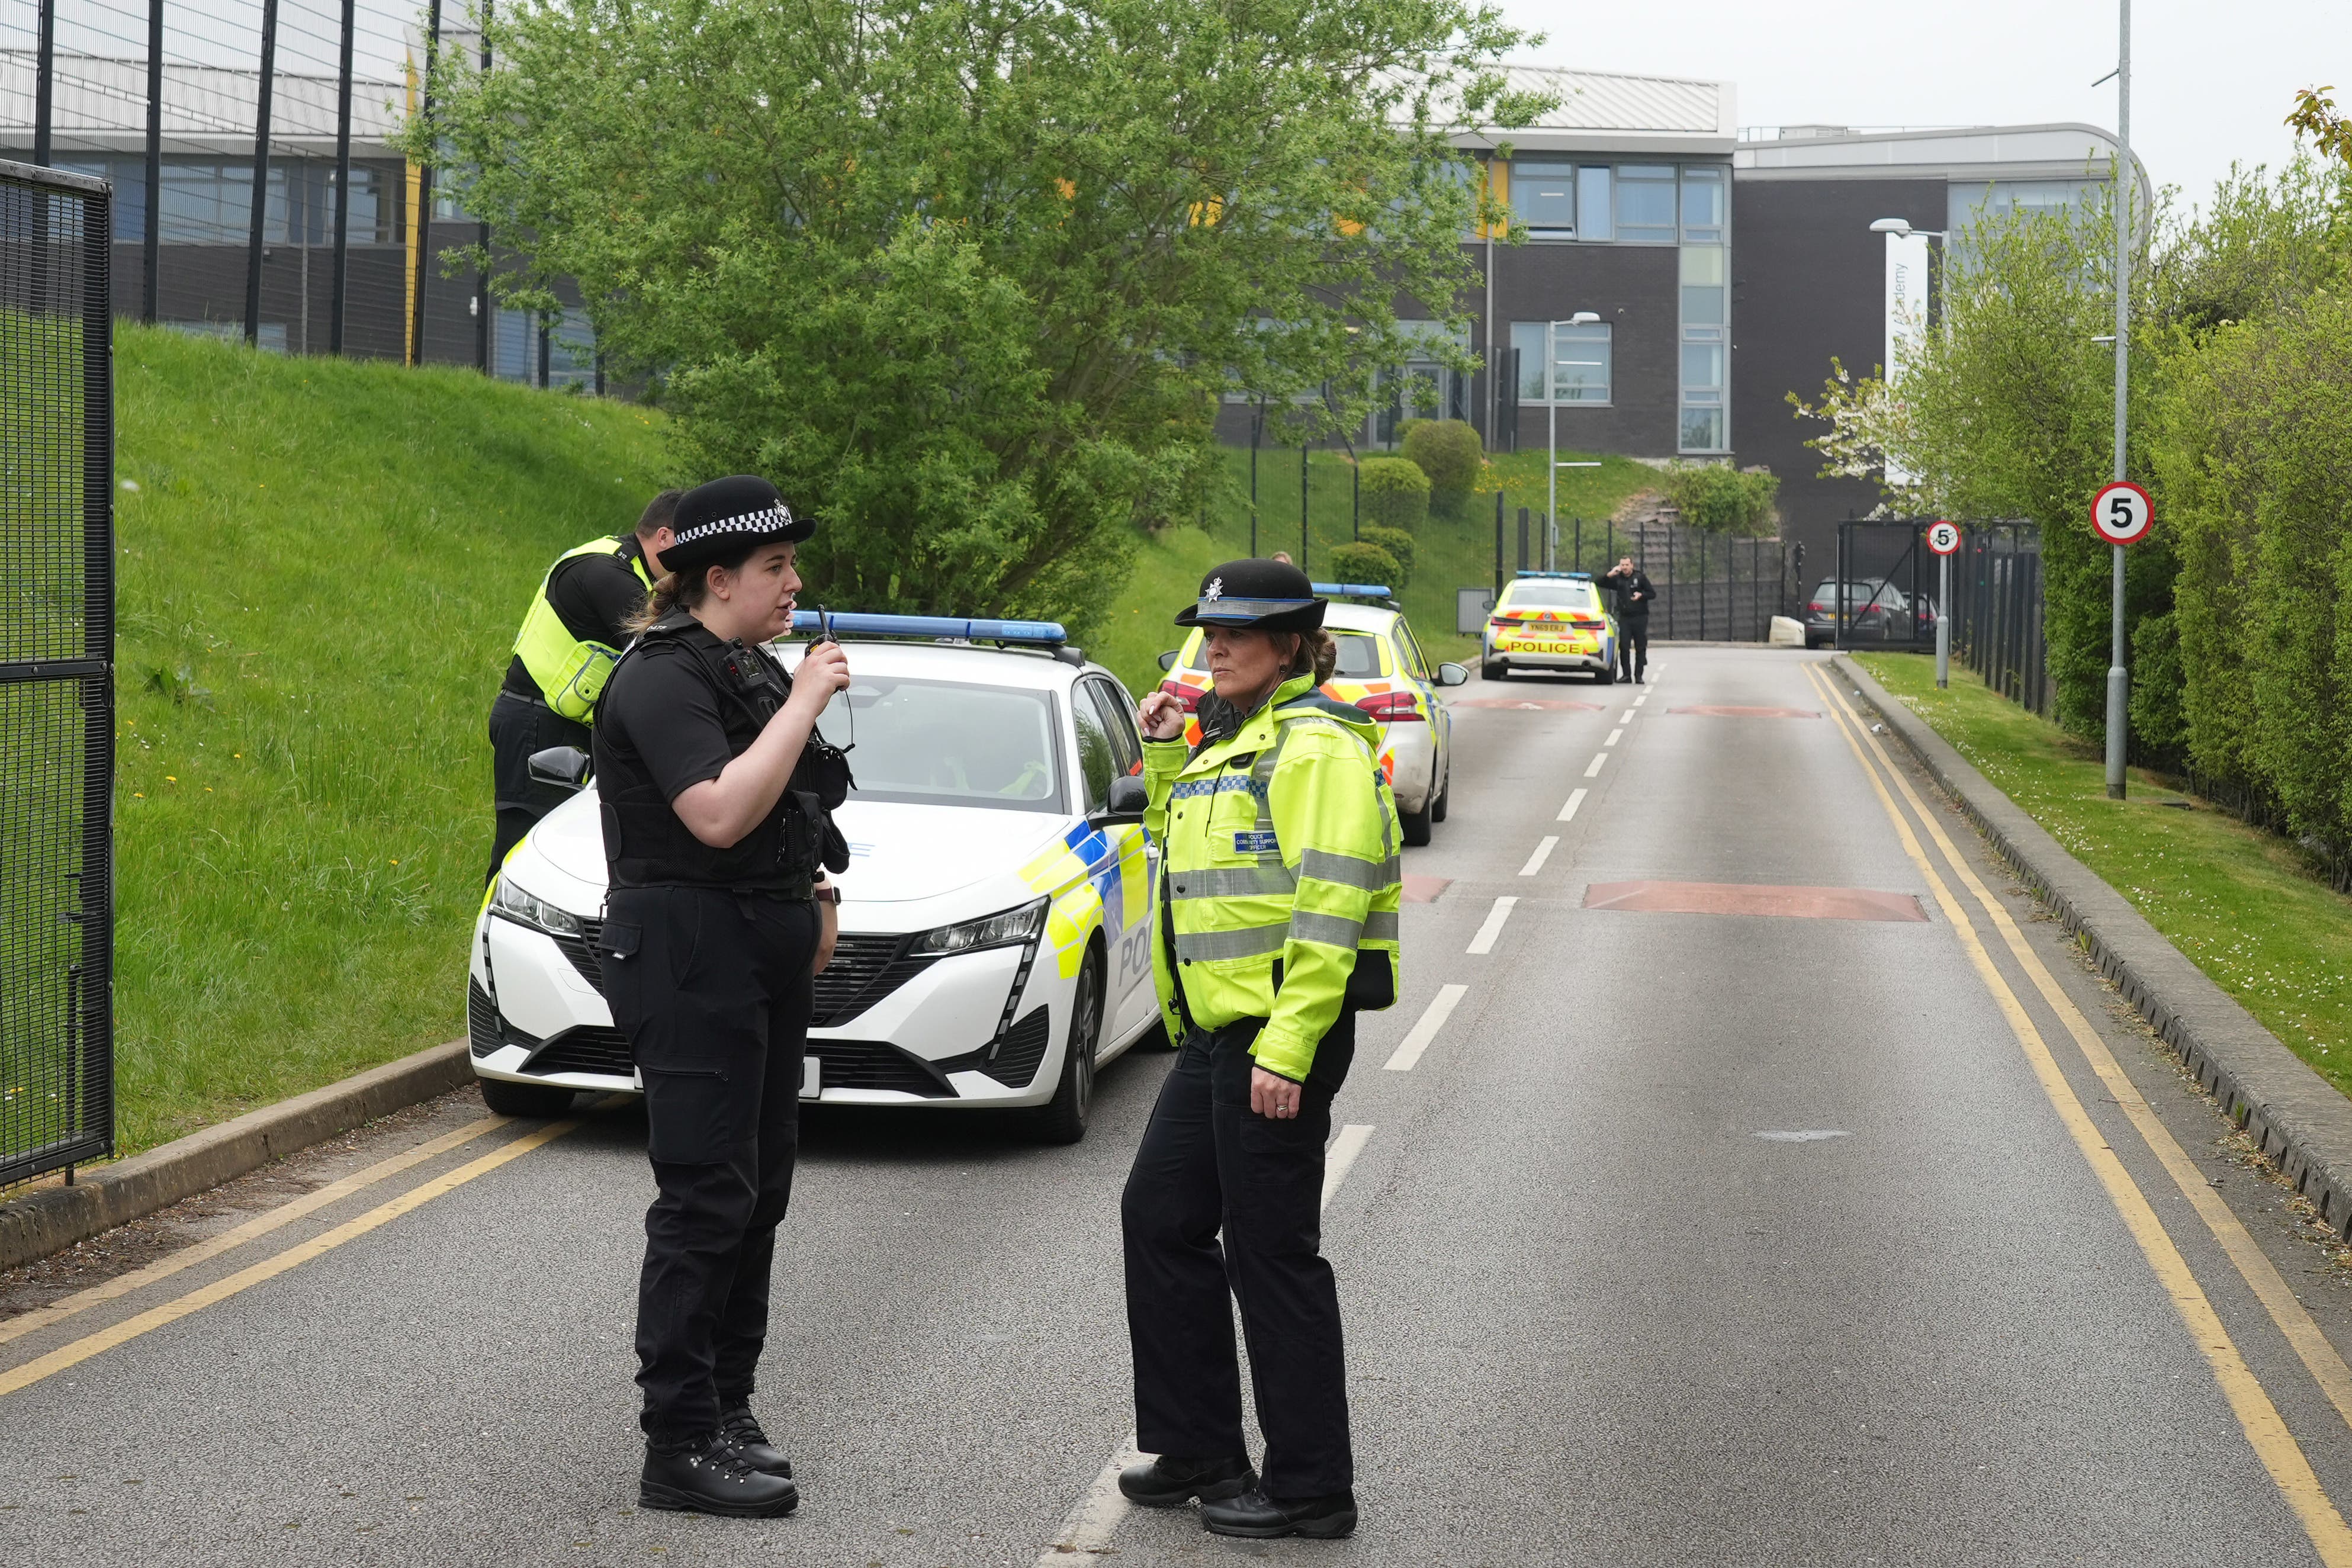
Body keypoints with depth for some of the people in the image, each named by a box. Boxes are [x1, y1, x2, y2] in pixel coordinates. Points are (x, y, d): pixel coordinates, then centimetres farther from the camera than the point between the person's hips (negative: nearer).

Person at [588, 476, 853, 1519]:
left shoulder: (751, 669, 16)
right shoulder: (663, 678, -14)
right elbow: (720, 816, -28)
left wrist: (814, 895, 15)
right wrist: (804, 703, -22)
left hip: (764, 957, 10)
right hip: (690, 959, -10)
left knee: (756, 1191, 13)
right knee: (705, 1199, -10)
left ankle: (725, 1405, 22)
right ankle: (680, 1445, -6)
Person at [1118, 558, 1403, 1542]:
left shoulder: (1317, 746, -12)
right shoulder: (1228, 743, 17)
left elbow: (1330, 905, -20)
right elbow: (1185, 853, 29)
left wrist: (1287, 1045, -25)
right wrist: (1165, 759, 15)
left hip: (1281, 1033, -10)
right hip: (1215, 1033, 10)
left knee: (1272, 1253, -5)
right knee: (1160, 1219, 13)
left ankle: (1311, 1487, 4)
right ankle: (1198, 1450, 24)